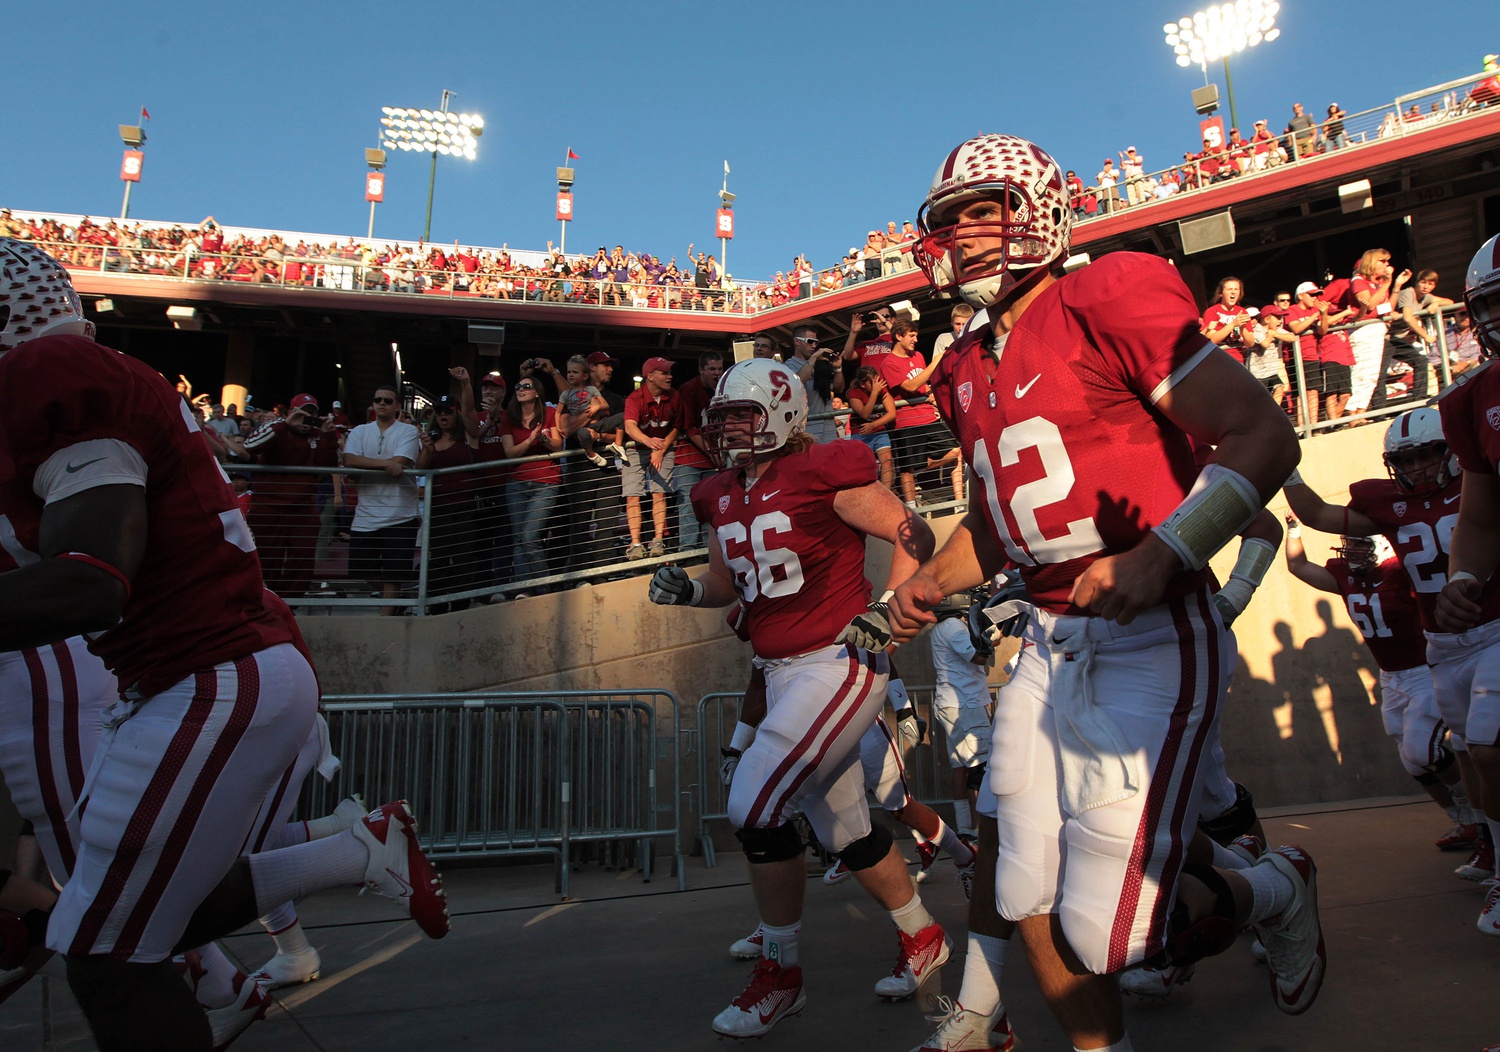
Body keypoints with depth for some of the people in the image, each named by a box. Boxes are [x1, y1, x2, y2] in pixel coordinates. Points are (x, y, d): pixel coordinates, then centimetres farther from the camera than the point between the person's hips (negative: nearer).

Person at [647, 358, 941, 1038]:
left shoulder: (822, 473, -13)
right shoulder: (724, 498, 10)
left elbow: (913, 535, -7)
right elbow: (727, 586, 20)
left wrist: (886, 610, -16)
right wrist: (686, 590, 0)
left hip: (838, 665, -8)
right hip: (781, 674, 8)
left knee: (755, 807, -13)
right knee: (843, 828, 16)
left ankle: (780, 975, 8)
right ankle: (923, 939, 38)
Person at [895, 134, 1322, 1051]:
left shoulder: (1107, 300, -10)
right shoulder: (967, 372, 13)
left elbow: (1265, 435, -14)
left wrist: (1161, 555, -26)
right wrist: (931, 583, 6)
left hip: (1152, 643, -7)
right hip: (1051, 647, 7)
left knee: (1105, 932, -5)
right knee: (1031, 905, 8)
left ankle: (1275, 891, 25)